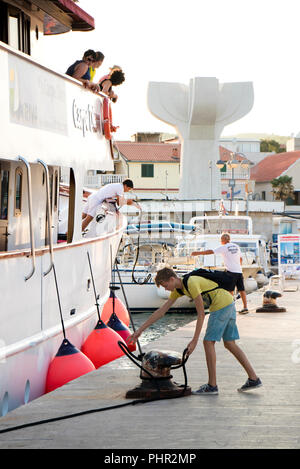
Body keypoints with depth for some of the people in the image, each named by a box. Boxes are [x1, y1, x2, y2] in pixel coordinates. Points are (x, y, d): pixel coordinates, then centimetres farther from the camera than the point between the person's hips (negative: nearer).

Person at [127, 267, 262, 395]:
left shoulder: (191, 283, -21)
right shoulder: (178, 289, 9)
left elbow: (201, 314, -19)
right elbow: (161, 311, 11)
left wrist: (194, 340, -18)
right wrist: (140, 330, 10)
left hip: (222, 305, -10)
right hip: (229, 305, 10)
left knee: (209, 342, -6)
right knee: (230, 344, 11)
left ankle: (212, 385, -3)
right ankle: (253, 379, 13)